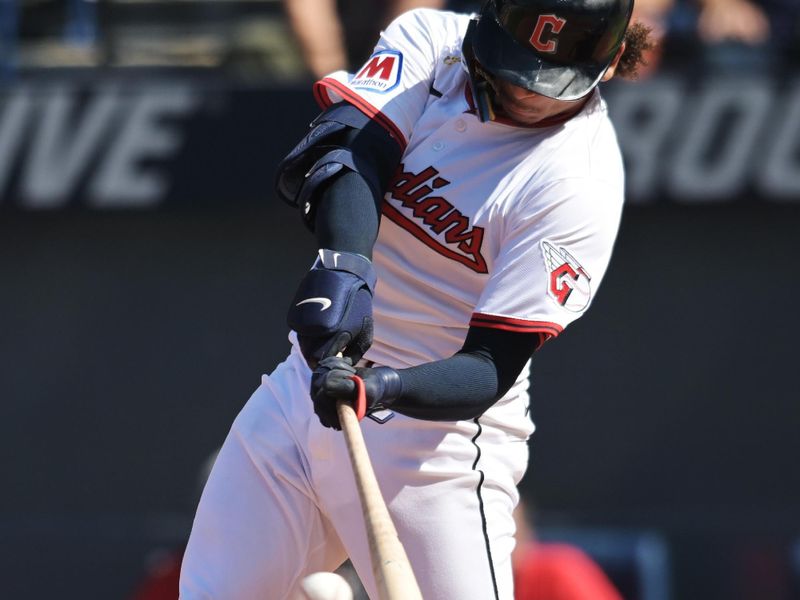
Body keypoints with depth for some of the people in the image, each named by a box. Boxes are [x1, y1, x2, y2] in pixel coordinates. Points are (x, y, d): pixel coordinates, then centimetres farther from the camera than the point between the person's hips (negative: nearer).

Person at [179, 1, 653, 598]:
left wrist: (383, 388, -37)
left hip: (441, 428, -5)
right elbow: (346, 148, -20)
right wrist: (342, 264, -39)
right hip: (309, 376, 5)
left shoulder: (582, 183, -16)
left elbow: (488, 372, -19)